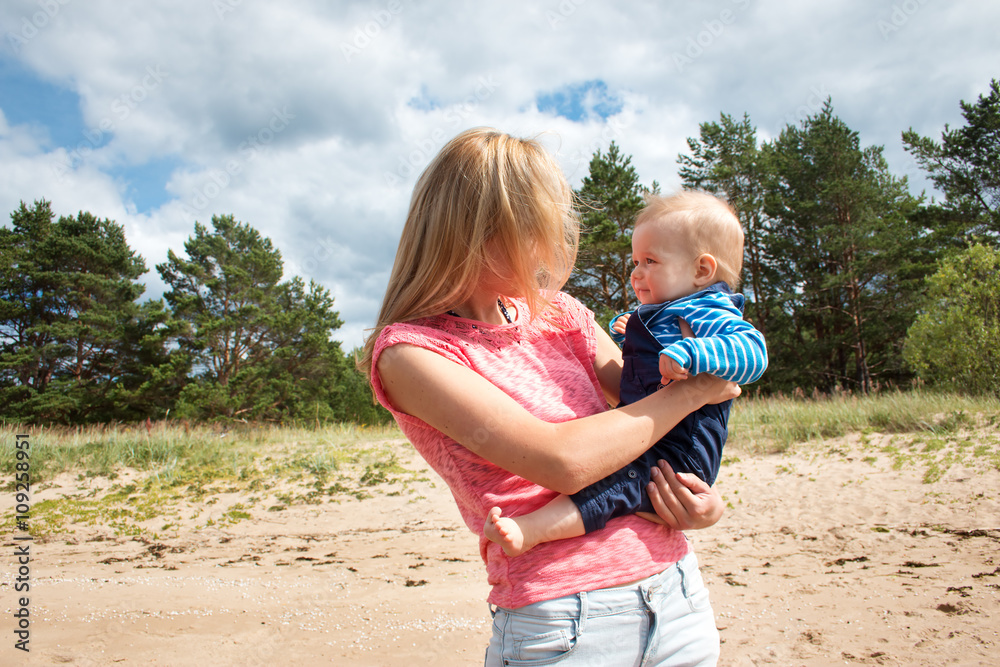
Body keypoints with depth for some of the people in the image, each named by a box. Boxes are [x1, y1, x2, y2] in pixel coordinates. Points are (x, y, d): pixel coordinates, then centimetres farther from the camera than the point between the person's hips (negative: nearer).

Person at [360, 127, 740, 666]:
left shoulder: (559, 315, 5)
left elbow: (648, 408, 12)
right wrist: (692, 390, -11)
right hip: (562, 624, -5)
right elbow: (564, 460, -23)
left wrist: (705, 496, -7)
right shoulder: (408, 350, -14)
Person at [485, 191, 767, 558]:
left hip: (680, 454, -11)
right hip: (643, 441, 11)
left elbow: (753, 350, -31)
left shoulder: (705, 312, -12)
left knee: (618, 484, -31)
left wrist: (689, 354, -42)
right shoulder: (660, 314, 18)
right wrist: (628, 333, 21)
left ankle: (530, 530, -45)